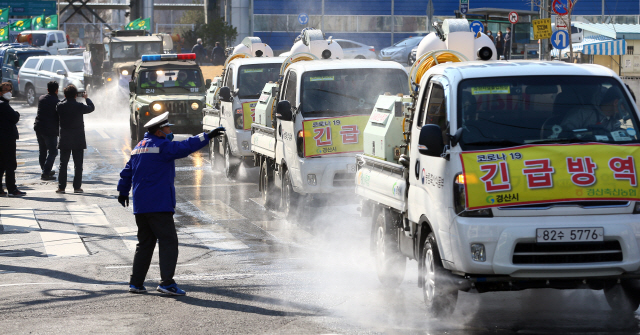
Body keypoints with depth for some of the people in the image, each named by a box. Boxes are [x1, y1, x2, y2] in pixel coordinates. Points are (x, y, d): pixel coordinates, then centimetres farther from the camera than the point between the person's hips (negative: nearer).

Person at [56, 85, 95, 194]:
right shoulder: (80, 107, -10)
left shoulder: (60, 106, -7)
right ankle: (77, 187, 4)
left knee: (63, 164, 7)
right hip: (78, 140, -1)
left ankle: (61, 187, 3)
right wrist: (86, 98, 22)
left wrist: (66, 99, 22)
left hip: (64, 140, 1)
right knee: (78, 164, 6)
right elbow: (92, 107, 6)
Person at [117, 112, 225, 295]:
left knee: (144, 244, 15)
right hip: (159, 204, -9)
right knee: (168, 242, -7)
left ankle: (136, 282, 14)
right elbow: (184, 147, -22)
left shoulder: (139, 148, 17)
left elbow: (127, 172, 25)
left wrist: (123, 191, 37)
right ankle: (167, 282, -15)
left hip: (140, 205, 9)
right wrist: (207, 137, -24)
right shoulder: (161, 146, -9)